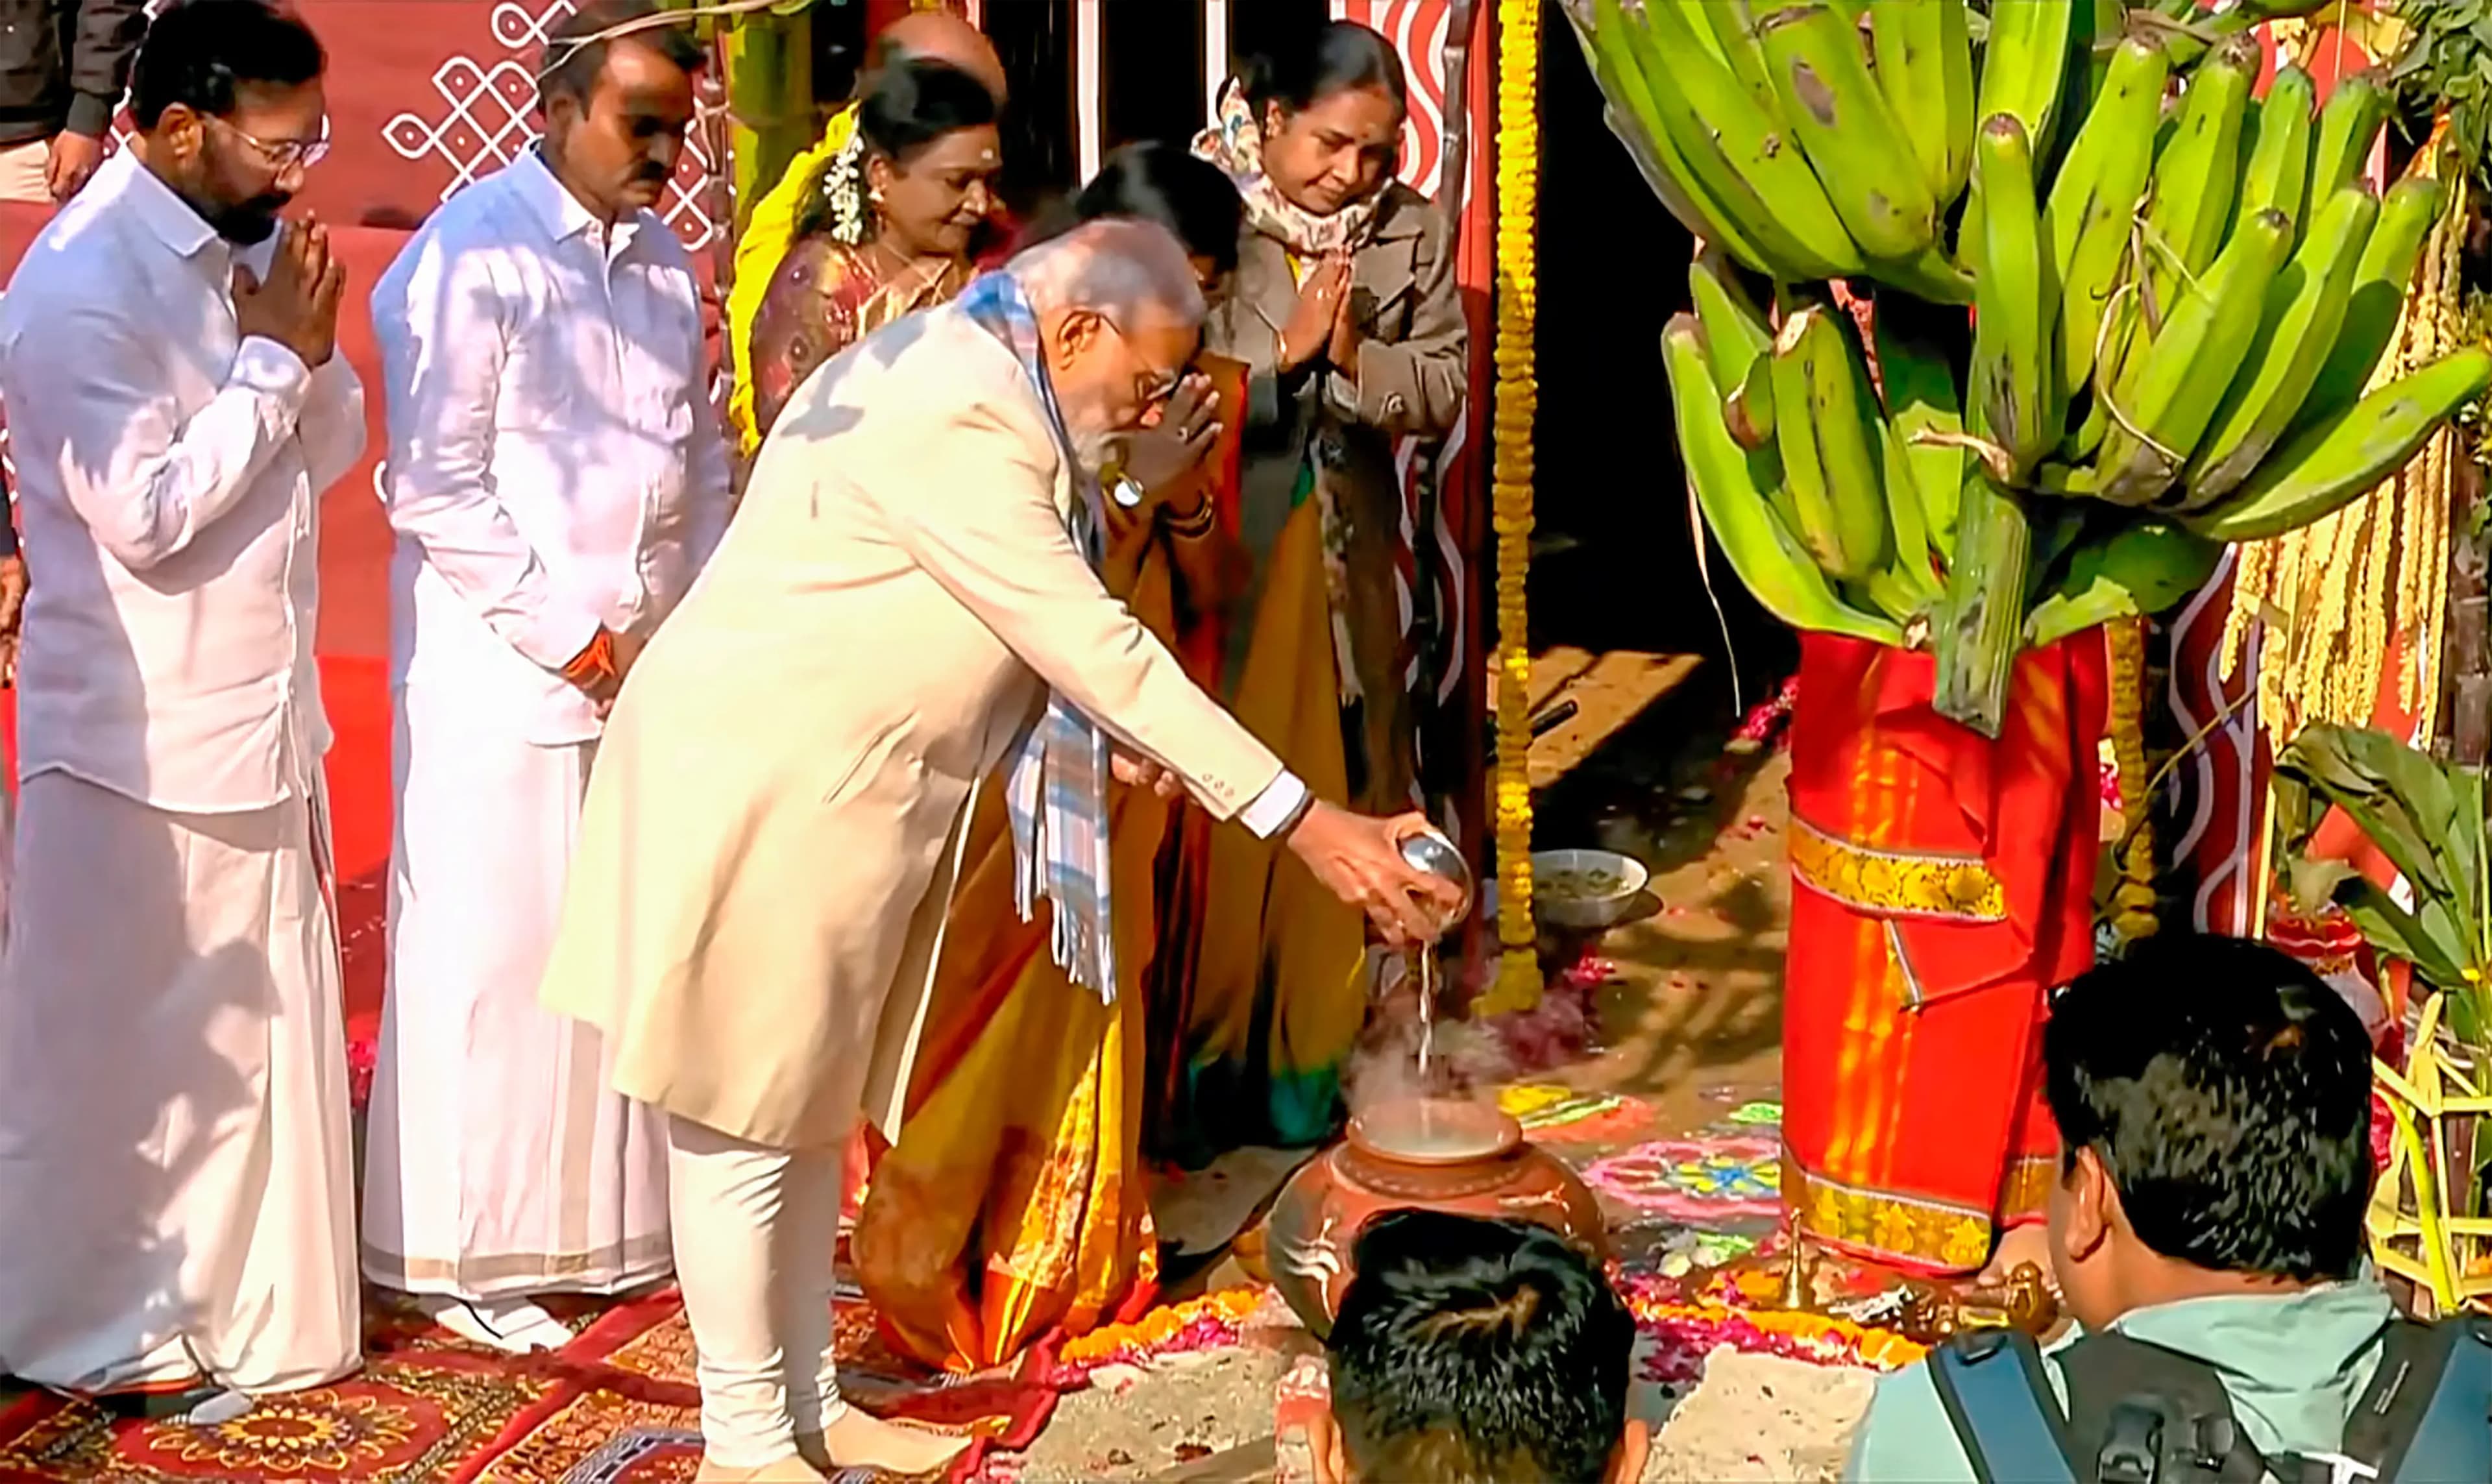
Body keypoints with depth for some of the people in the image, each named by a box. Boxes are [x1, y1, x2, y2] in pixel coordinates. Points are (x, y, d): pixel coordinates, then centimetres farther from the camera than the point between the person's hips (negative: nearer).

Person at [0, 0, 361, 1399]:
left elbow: (335, 448, 9)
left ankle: (242, 1298, 32)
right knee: (120, 1050, 7)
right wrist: (271, 358, -18)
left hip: (258, 716, 8)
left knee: (256, 1032, 17)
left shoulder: (239, 250, 6)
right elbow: (145, 514, -24)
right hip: (137, 738, -8)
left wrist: (305, 347, -10)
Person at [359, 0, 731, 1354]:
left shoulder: (664, 259, 11)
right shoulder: (472, 256, -11)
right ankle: (461, 1255, 12)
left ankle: (608, 1223, 23)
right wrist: (566, 633, -13)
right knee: (490, 956, 0)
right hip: (504, 669, -6)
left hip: (649, 666, 7)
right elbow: (436, 489, -14)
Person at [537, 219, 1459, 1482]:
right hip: (759, 788, -10)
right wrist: (1302, 822, -25)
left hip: (835, 792, 10)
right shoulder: (954, 421, -24)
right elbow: (1096, 646, -26)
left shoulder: (970, 381, 8)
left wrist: (1103, 738, 1)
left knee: (806, 1102, 17)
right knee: (744, 1117, 2)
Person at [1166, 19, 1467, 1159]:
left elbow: (1444, 389, 2)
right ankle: (1200, 1070, 13)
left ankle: (1315, 1058, 21)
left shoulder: (1412, 232, 4)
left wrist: (1355, 360, -15)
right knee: (1215, 812, 1)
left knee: (1341, 805, 8)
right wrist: (1284, 349, -18)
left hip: (1346, 566, 4)